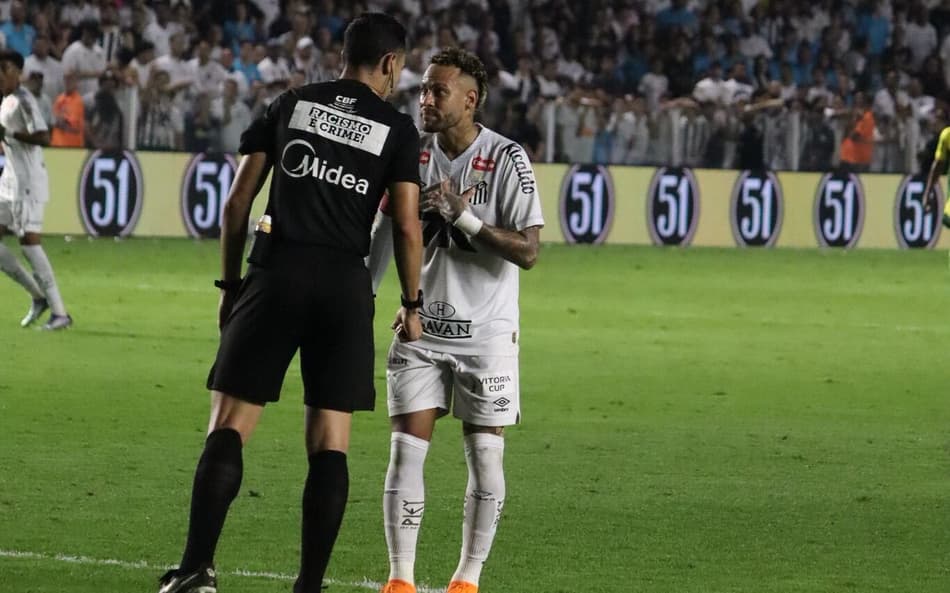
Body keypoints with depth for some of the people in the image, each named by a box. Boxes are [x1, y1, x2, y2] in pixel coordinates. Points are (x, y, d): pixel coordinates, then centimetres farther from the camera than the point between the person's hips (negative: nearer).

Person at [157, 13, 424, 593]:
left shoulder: (291, 105, 11)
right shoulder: (398, 130, 6)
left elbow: (238, 203, 9)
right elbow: (407, 227, 0)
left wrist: (231, 284, 17)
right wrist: (412, 304, 12)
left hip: (277, 273, 0)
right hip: (346, 284, 0)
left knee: (229, 426, -1)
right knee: (330, 442, 5)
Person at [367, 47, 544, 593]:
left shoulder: (507, 160, -11)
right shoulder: (412, 155, 2)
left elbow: (527, 252, -16)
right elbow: (386, 233, 14)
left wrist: (465, 217, -24)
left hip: (487, 334, -3)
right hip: (422, 331, 3)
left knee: (486, 457, -1)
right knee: (406, 450, -4)